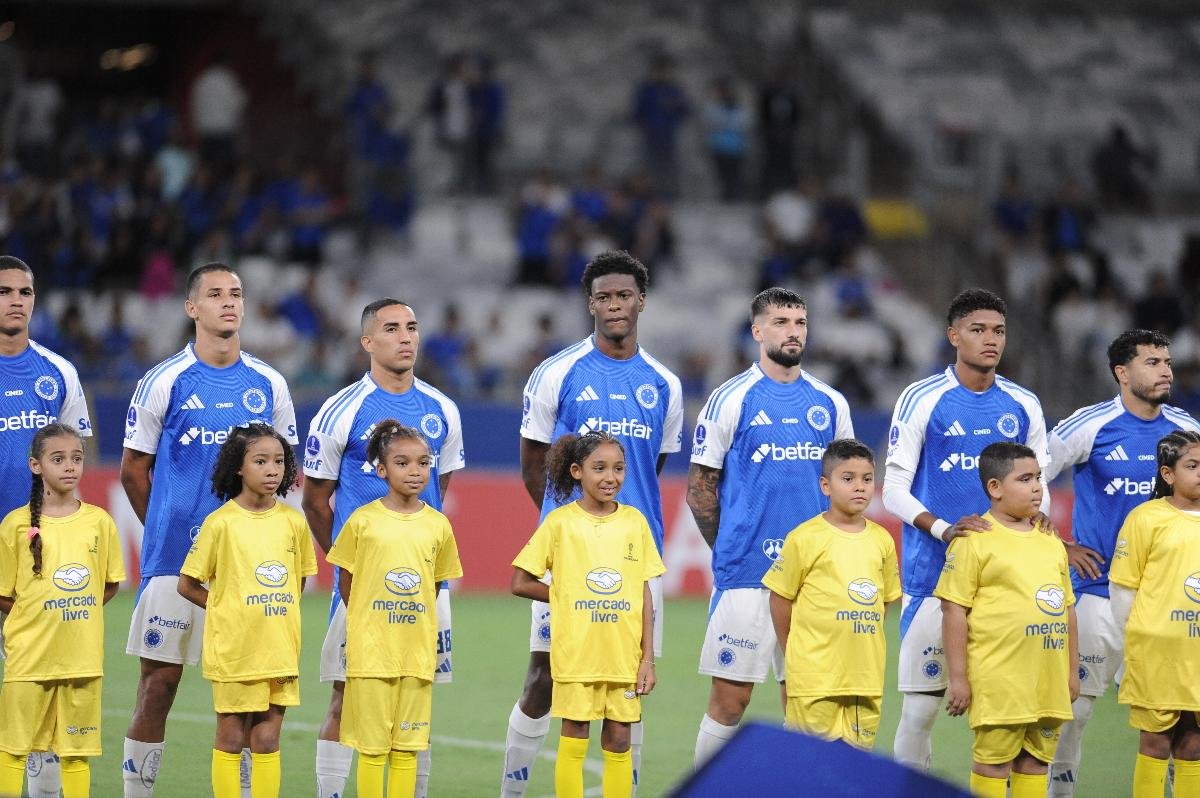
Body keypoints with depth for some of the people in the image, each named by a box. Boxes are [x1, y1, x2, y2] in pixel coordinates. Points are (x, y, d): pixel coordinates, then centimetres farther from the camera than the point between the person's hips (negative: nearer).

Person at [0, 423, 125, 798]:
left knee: (77, 748, 7)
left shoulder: (100, 522, 3)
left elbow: (111, 584, 13)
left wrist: (76, 612, 4)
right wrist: (37, 613, -5)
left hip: (82, 654, 2)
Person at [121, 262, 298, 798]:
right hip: (174, 559, -3)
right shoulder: (164, 382, -1)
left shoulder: (268, 385, 7)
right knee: (160, 680, -2)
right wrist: (167, 531, 9)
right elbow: (133, 470, 6)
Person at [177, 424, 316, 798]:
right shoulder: (221, 522, -7)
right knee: (231, 738, 3)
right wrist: (229, 611, 1)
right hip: (233, 650, -3)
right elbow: (187, 584, -1)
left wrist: (274, 612, 6)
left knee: (267, 739, 7)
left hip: (279, 650, 4)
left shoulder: (293, 522, 4)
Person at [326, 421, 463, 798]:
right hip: (371, 650, -2)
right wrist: (368, 625, 7)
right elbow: (346, 581, 5)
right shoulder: (363, 520, -4)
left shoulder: (438, 525, 4)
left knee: (407, 747, 6)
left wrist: (415, 621, 10)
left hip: (417, 650, 2)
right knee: (372, 747, 1)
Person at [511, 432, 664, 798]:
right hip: (576, 654, -2)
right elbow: (520, 583, 0)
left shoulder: (635, 521, 4)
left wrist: (648, 658, 2)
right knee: (574, 741, 2)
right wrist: (567, 597, -2)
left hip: (624, 656, 2)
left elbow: (644, 593, 6)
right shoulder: (560, 522, -3)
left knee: (619, 742, 6)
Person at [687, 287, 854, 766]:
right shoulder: (731, 400, -2)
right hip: (745, 576, -4)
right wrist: (729, 548, 3)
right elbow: (700, 486, 2)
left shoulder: (830, 403, 11)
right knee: (731, 699, -3)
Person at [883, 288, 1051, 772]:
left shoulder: (1023, 406, 11)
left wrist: (1036, 517, -6)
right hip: (933, 574, -3)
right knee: (920, 706, -3)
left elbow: (1039, 485, 17)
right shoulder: (922, 400, -1)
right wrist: (943, 529, -19)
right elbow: (894, 489, -3)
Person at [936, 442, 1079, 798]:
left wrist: (1072, 671, 18)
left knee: (1036, 760, 10)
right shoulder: (975, 541, -6)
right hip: (999, 682, -6)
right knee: (993, 761, -2)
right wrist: (958, 679, -11)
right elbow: (954, 610, -9)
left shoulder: (1051, 544, 15)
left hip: (1049, 681, 6)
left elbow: (1067, 608, 21)